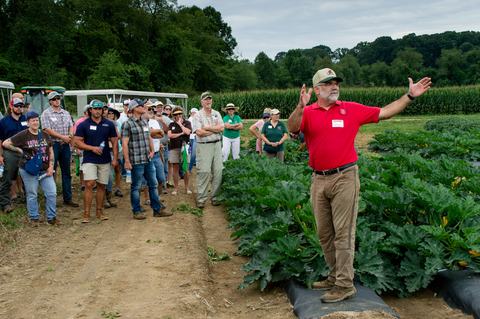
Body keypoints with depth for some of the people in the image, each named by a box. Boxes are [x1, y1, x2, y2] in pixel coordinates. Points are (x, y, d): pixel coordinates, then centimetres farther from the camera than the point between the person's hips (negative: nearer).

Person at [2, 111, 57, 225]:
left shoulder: (44, 135, 7)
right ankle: (34, 218, 19)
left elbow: (51, 151, 13)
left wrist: (51, 166, 2)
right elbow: (6, 143, -5)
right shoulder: (23, 135, -6)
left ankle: (51, 217, 13)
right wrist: (19, 150, -8)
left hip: (45, 170, 4)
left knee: (52, 193, 0)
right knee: (32, 195, 5)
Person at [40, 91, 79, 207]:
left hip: (65, 145, 5)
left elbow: (71, 126, 11)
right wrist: (63, 137, -15)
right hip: (53, 144, -5)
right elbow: (47, 130, -11)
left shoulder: (66, 113, 14)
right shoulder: (46, 113, -3)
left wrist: (70, 136, -10)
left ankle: (68, 198, 16)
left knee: (66, 172, 9)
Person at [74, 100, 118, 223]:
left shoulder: (109, 124, 6)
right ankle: (86, 214, -7)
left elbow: (114, 141, 9)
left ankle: (99, 211, 20)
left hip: (105, 160, 3)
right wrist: (92, 148, -14)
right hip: (89, 160, -3)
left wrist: (115, 158, 2)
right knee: (89, 185, -11)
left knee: (101, 185, 9)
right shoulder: (83, 125, -1)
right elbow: (77, 142, -3)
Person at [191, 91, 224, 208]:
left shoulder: (216, 114, 13)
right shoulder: (198, 116, -1)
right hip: (203, 146, -4)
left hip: (217, 145, 4)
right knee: (204, 172, -8)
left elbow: (221, 128, 0)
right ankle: (201, 199, -2)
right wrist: (215, 129, -6)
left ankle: (215, 197, 11)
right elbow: (199, 132, -13)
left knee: (218, 171, 3)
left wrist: (208, 127, -9)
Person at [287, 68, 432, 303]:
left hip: (344, 178, -3)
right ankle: (335, 276, 29)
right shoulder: (308, 113, 3)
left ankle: (345, 285, 6)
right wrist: (301, 106, -33)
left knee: (343, 233, -2)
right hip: (319, 180, 3)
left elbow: (384, 113, 10)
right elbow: (292, 128, -17)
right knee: (324, 233, 13)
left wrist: (410, 96, 6)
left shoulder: (351, 109, 5)